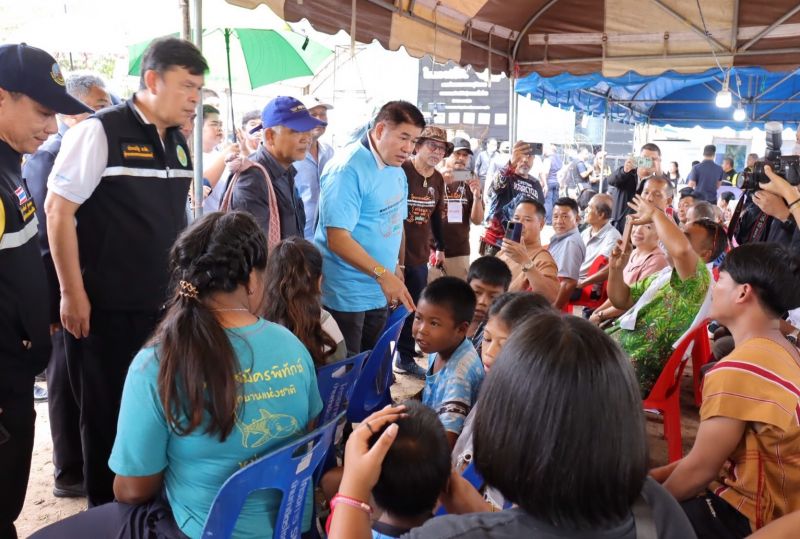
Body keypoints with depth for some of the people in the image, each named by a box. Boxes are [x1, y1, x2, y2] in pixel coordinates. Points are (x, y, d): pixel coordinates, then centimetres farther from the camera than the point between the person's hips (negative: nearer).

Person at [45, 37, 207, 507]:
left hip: (163, 306, 6)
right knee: (108, 415, 8)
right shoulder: (100, 132, -11)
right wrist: (72, 294, -14)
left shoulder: (178, 143, 9)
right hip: (107, 309, -6)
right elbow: (59, 210, -12)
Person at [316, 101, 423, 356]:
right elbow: (337, 238, -24)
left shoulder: (396, 170, 8)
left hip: (382, 293, 8)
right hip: (346, 296, -8)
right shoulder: (348, 169, -18)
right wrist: (383, 275, -28)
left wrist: (394, 268, 10)